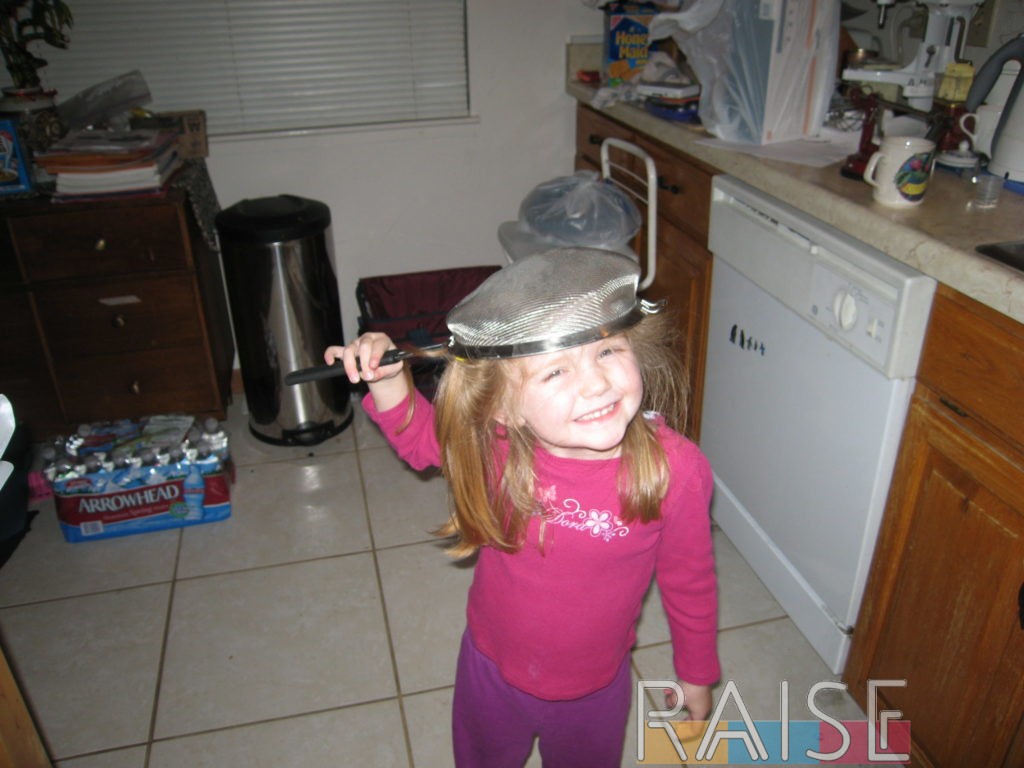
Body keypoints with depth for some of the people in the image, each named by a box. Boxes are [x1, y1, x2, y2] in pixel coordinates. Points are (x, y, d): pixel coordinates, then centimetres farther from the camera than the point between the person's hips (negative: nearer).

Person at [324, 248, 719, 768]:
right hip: (493, 668, 2)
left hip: (596, 689, -1)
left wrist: (696, 673, 2)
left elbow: (689, 580, -12)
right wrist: (386, 380, -23)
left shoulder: (675, 469, -31)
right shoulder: (496, 444, -27)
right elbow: (421, 437, -4)